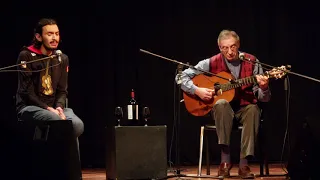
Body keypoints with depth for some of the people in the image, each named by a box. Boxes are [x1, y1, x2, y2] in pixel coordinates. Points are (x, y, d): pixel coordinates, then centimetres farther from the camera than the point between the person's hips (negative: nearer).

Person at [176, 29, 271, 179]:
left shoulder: (252, 62, -6)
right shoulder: (212, 63, -7)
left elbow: (263, 98, -5)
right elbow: (181, 77, -4)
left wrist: (264, 88, -28)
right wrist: (197, 90, -19)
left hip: (245, 107, 1)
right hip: (222, 109, 0)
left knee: (253, 109, -34)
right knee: (222, 103, -36)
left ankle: (244, 164, -32)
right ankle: (225, 160, -32)